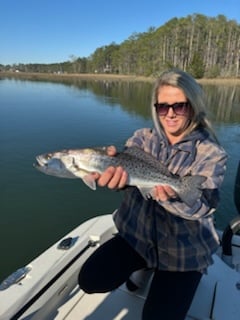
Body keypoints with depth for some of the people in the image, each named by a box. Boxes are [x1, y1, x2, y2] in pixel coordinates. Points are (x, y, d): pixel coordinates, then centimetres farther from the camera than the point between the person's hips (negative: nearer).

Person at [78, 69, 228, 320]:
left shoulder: (211, 153, -11)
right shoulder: (143, 137, -3)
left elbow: (202, 207, -23)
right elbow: (126, 165, -22)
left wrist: (173, 195, -47)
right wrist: (112, 168, -48)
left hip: (184, 251, -2)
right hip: (136, 236, 3)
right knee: (90, 280, -7)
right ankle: (142, 266, 19)